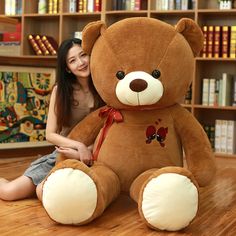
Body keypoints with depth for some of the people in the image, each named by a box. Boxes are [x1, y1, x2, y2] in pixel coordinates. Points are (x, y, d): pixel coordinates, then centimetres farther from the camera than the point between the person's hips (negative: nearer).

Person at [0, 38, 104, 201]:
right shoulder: (61, 90, -2)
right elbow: (50, 134, -4)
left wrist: (84, 152, -20)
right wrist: (79, 145, -19)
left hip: (90, 158, -2)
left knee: (44, 191, -28)